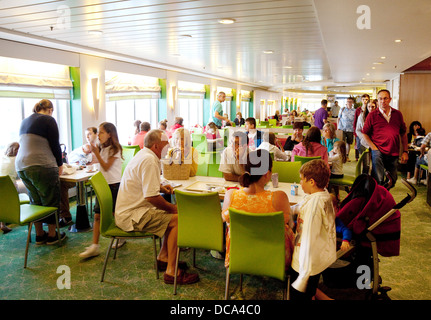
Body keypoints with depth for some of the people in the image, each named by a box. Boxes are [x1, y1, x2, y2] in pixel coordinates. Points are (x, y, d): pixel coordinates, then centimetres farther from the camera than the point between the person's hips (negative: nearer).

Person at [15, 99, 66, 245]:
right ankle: (52, 235, 12)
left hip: (21, 166, 8)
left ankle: (39, 235, 23)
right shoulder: (48, 120, -5)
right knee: (51, 201, 4)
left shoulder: (25, 121, 17)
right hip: (42, 166, -8)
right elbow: (55, 145, -8)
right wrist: (60, 164, 6)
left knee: (35, 202, 16)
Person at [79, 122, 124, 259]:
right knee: (97, 215, 1)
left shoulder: (115, 149, -10)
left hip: (114, 185, -7)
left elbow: (106, 167, -16)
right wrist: (97, 151, 6)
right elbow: (101, 168, 12)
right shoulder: (102, 148, 13)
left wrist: (96, 153, -18)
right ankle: (95, 246, 2)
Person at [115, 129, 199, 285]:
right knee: (177, 219, -19)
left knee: (172, 214, 12)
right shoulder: (149, 160, -20)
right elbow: (151, 197, -26)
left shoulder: (144, 155, 14)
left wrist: (160, 187, 11)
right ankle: (171, 272, -15)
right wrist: (173, 208, -12)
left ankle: (163, 258, 17)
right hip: (130, 216, -11)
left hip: (128, 209, 11)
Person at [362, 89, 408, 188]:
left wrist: (405, 152, 9)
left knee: (392, 181, 13)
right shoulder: (372, 115, 0)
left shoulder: (398, 114, 9)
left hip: (394, 154, 4)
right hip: (378, 152, -4)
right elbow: (365, 133, 1)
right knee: (378, 181, -6)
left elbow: (403, 134, 14)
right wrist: (374, 148, -9)